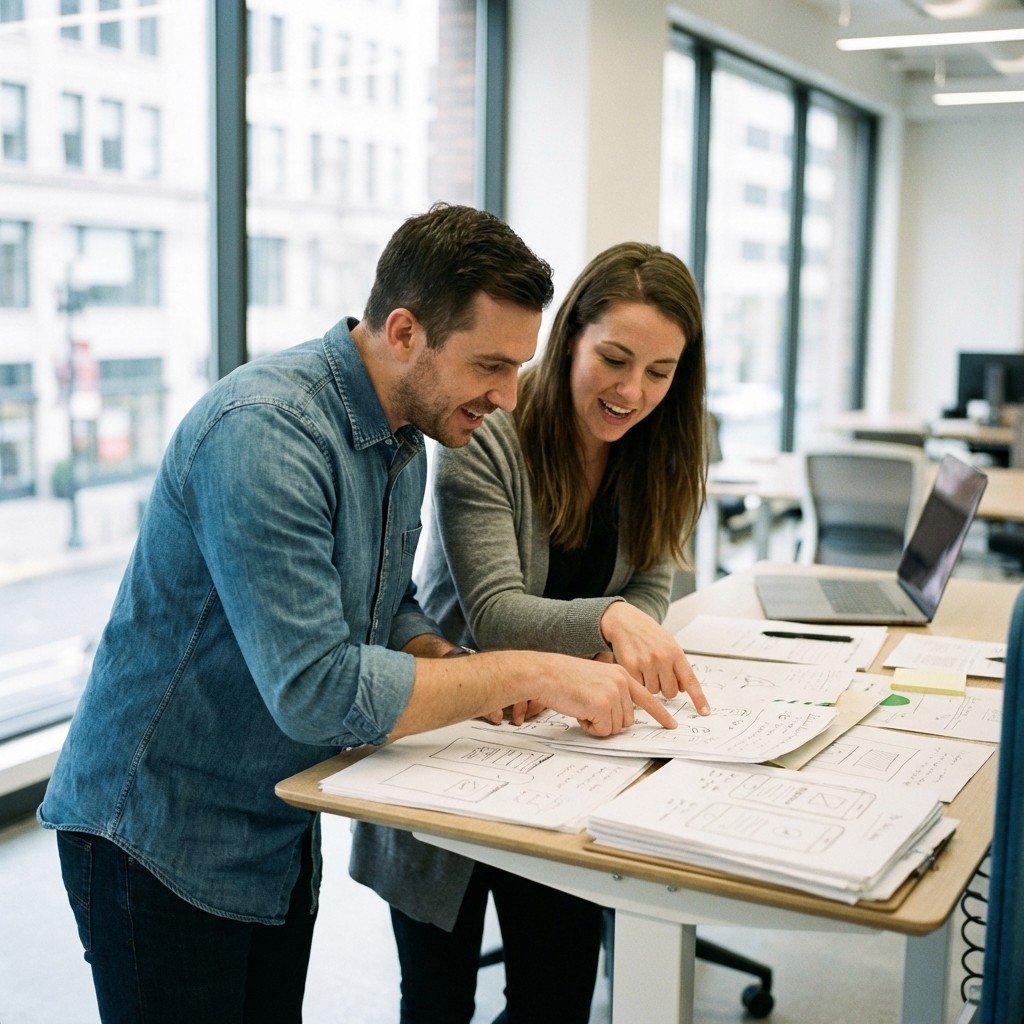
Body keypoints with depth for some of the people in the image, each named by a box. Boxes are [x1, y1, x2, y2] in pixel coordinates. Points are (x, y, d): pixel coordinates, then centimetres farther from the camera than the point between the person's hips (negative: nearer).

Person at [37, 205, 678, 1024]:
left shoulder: (404, 434, 2)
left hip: (285, 832, 8)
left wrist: (461, 671, -9)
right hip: (160, 835, -8)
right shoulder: (263, 431, -28)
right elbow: (317, 691, -32)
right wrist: (525, 674, -27)